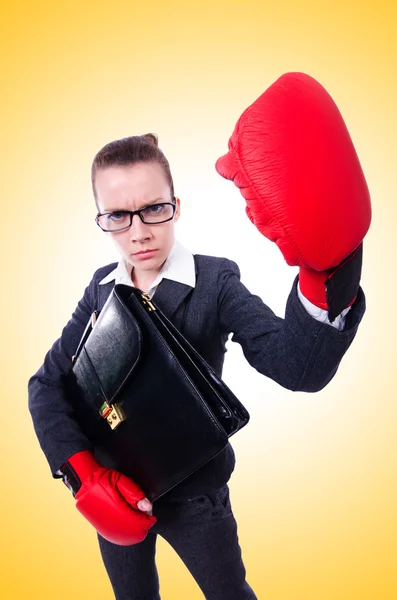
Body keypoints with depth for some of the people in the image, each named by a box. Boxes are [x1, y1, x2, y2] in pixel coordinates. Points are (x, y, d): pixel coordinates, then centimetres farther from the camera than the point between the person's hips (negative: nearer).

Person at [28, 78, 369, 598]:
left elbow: (300, 369, -35)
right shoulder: (102, 287, -6)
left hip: (195, 496, -3)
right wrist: (83, 471, -18)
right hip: (115, 494, 3)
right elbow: (47, 384, -4)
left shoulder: (215, 282, -19)